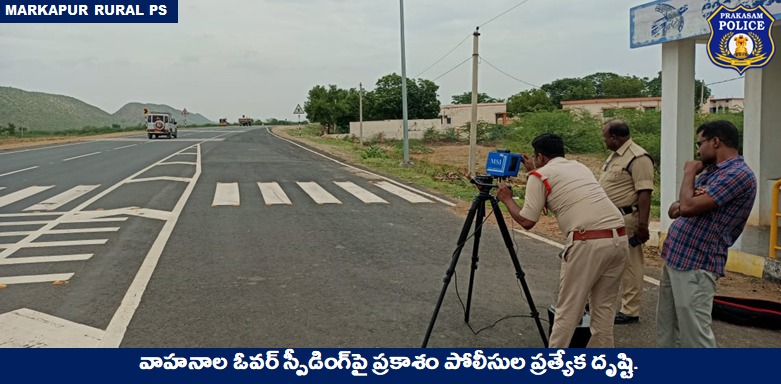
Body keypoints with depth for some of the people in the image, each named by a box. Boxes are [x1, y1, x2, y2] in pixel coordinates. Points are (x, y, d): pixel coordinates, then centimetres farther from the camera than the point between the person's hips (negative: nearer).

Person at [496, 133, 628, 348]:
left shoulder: (540, 176, 5)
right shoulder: (579, 167, 26)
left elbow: (527, 221, 3)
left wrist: (507, 199, 20)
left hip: (588, 243, -7)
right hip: (619, 237, 7)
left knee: (568, 309, 5)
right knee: (604, 305, 17)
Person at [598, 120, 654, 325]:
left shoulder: (638, 158, -17)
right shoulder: (614, 155, 15)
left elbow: (645, 193, -22)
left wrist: (643, 225, -25)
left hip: (626, 219, -10)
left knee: (629, 265, -2)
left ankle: (630, 311, 6)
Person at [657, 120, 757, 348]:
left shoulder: (739, 174, -16)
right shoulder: (711, 171, 15)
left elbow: (688, 206, -24)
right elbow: (676, 208, 17)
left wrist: (689, 173, -6)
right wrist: (680, 206, -8)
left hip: (696, 266, -10)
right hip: (674, 258, 10)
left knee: (695, 333, -6)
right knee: (666, 327, 18)